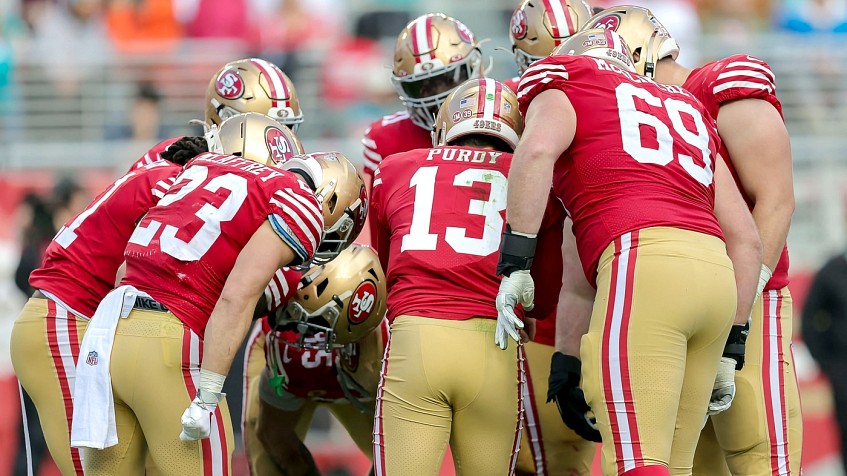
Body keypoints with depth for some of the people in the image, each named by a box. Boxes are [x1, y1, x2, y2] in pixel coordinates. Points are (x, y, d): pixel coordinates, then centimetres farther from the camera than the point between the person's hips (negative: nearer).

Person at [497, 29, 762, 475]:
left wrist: (515, 261, -7)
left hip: (642, 260, -6)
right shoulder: (687, 109, 33)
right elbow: (746, 239, 27)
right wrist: (729, 348, 28)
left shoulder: (562, 88, 17)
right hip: (717, 272, 6)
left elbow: (539, 149, -8)